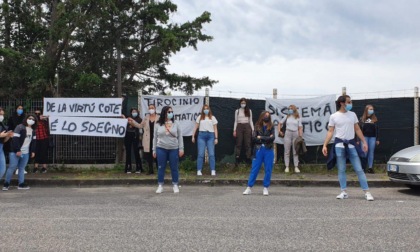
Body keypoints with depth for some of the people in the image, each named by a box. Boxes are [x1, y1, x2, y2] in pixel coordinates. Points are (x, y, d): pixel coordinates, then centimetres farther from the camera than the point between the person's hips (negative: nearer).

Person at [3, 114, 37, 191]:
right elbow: (15, 139, -16)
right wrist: (17, 150, -19)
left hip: (26, 153, 6)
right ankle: (6, 184, 5)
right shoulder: (19, 127, -10)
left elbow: (33, 141, 17)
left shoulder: (33, 130, 13)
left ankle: (21, 184, 11)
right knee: (12, 167, -4)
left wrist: (33, 151, 10)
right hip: (15, 152, -6)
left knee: (22, 168, 8)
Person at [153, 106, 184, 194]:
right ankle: (160, 186, 15)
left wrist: (181, 148, -2)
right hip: (161, 149, 0)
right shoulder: (158, 124, 3)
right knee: (161, 167, 5)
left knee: (174, 168, 5)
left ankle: (175, 185, 17)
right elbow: (155, 137, 7)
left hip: (174, 149, 0)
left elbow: (180, 137, 4)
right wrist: (154, 150, 5)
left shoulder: (176, 124, 3)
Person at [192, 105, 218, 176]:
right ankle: (199, 170, 0)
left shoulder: (213, 118, 12)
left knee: (211, 154, -5)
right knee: (201, 154, -3)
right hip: (201, 135, 0)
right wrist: (193, 136, 7)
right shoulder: (200, 117, 13)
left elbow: (215, 129, 8)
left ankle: (213, 170, -2)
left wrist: (216, 138, 1)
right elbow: (195, 127, 13)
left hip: (210, 136, 0)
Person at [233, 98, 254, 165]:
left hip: (247, 127, 0)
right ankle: (237, 158, -1)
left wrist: (253, 130, 2)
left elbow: (250, 121, 10)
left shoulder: (249, 111, 9)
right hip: (239, 127, 0)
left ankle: (248, 158, 2)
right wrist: (234, 130, 1)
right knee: (238, 143, -1)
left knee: (247, 143, -1)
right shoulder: (237, 111, 8)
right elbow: (235, 121, 8)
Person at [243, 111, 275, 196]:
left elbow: (272, 138, -10)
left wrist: (261, 137, -8)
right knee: (254, 169, 2)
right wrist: (266, 139, -10)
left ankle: (266, 188, 15)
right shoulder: (257, 127, 4)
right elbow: (254, 138, -5)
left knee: (268, 170, 4)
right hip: (259, 150, 0)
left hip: (268, 151, 0)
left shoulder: (271, 127, 3)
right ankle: (249, 187, 7)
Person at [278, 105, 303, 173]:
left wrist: (300, 137, -7)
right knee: (287, 151, 1)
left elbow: (300, 128, 1)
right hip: (287, 134, 1)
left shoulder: (298, 118, 5)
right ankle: (287, 167, 4)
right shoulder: (286, 117, 8)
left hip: (295, 134, -1)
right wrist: (279, 131, 6)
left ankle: (296, 167, 6)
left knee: (295, 152, 3)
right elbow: (280, 124, 17)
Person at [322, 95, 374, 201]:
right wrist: (325, 145, -9)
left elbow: (357, 130, 13)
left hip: (351, 144, 2)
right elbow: (330, 132, 0)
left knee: (359, 169, 0)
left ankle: (367, 192, 3)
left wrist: (364, 142, 6)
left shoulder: (353, 114, 8)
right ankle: (344, 192, 13)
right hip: (339, 144, -2)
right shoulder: (334, 116, 0)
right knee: (341, 170, 4)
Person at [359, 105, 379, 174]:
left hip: (372, 137, 2)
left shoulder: (374, 119, 8)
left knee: (371, 152, 4)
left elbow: (376, 130, 10)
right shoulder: (362, 119, 2)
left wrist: (377, 139, 7)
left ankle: (370, 167, 8)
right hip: (364, 137, -2)